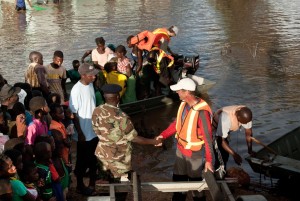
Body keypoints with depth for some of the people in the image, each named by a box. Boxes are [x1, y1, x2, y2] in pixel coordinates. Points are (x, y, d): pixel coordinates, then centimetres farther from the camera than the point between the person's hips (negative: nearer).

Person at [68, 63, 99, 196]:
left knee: (93, 158, 21)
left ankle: (92, 182, 39)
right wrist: (80, 133, -18)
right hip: (84, 132, -7)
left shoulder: (90, 85, 0)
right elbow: (73, 114, -20)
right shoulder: (76, 90, -24)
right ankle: (80, 185, 27)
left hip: (94, 130, 7)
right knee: (82, 160, 9)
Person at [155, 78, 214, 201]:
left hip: (195, 154, -7)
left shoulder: (201, 112, -29)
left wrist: (209, 160, -23)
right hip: (181, 149, 7)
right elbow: (177, 123, 10)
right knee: (178, 180, 22)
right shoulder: (184, 104, -5)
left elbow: (208, 138, -25)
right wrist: (163, 135, 1)